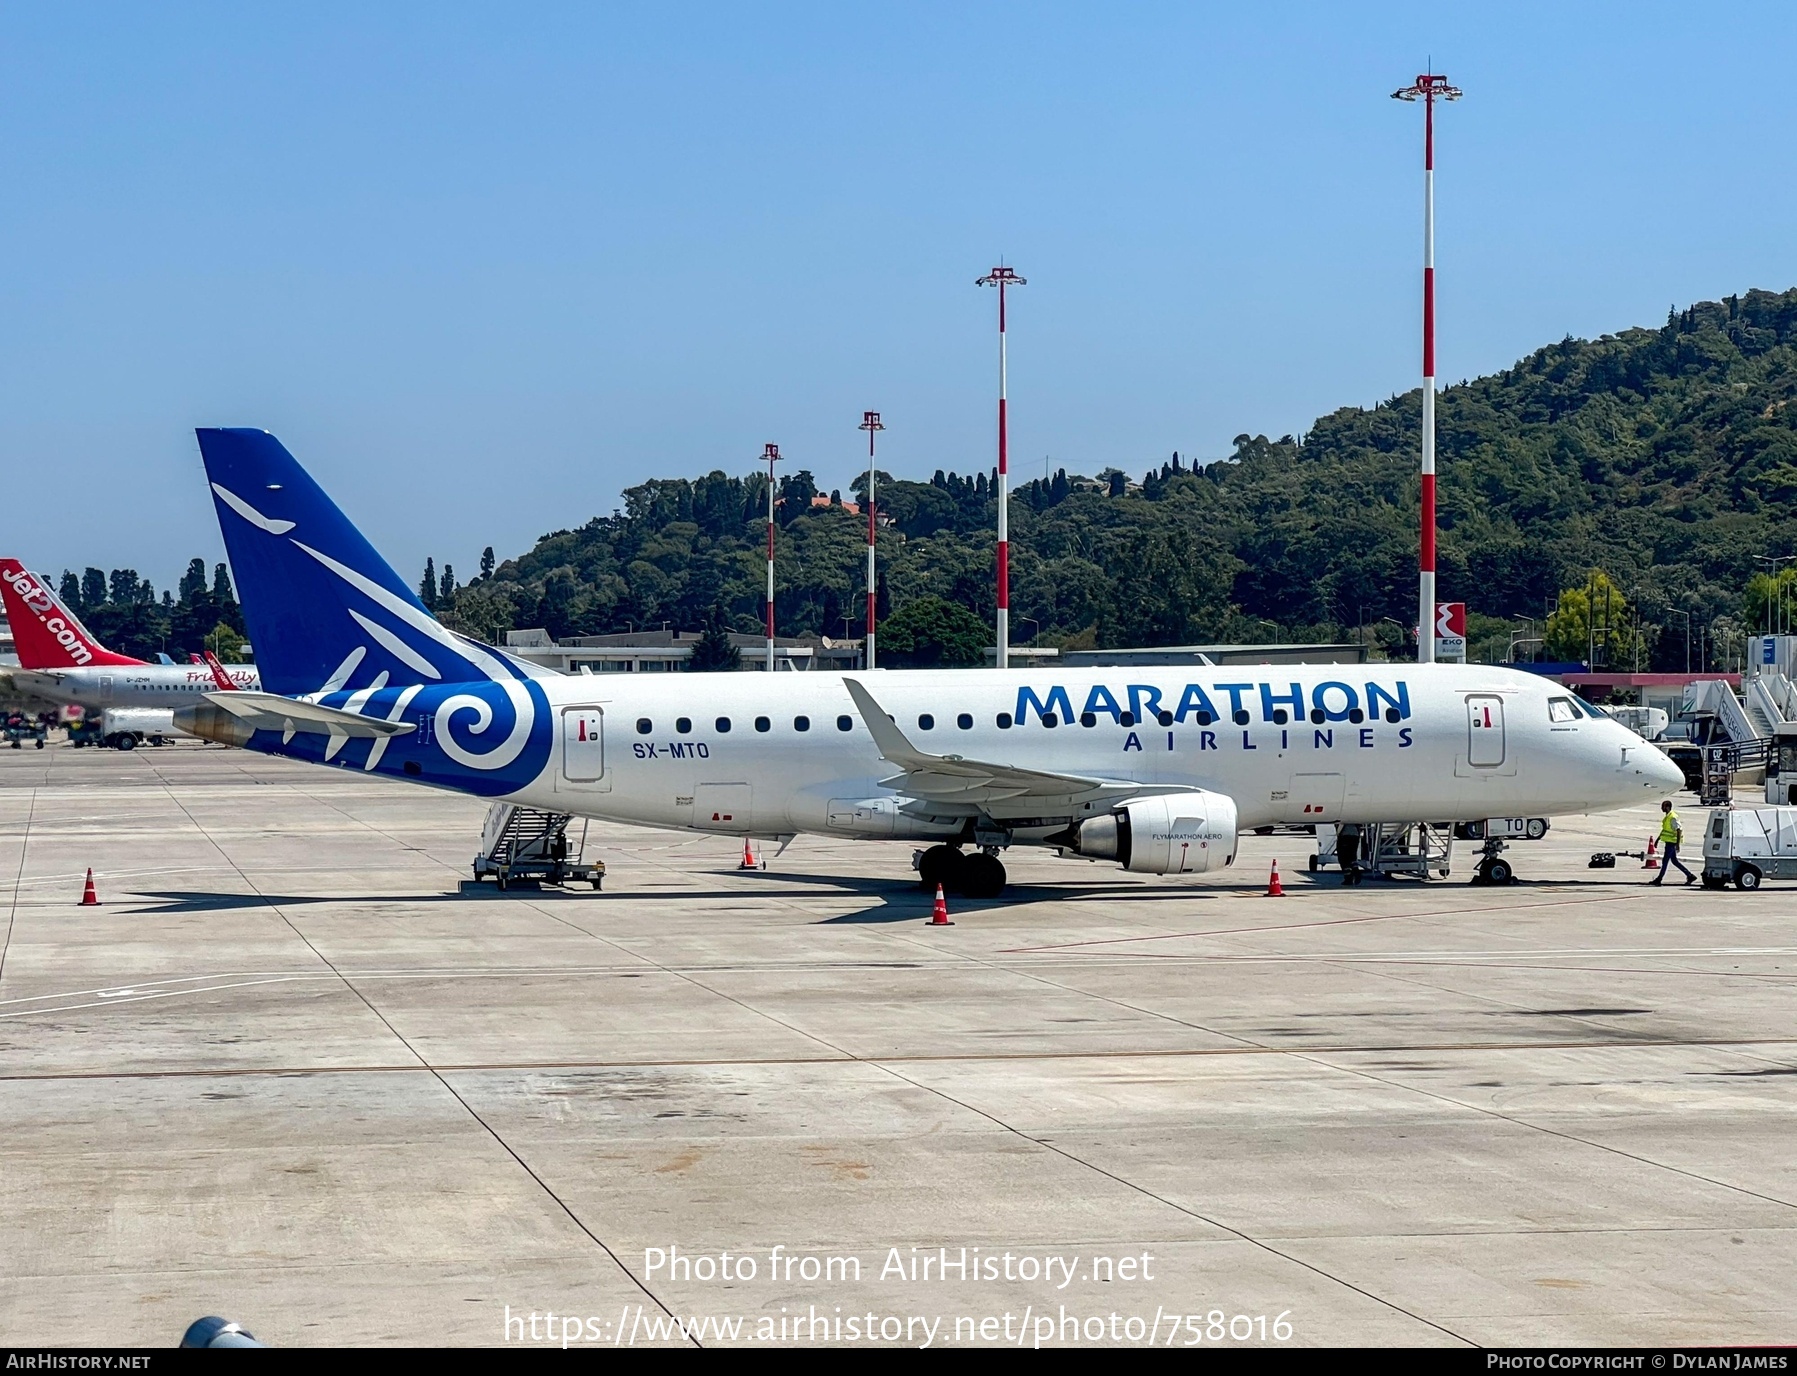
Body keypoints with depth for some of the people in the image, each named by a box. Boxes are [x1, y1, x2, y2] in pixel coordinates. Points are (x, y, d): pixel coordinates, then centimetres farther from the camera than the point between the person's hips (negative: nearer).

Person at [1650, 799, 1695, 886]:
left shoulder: (1673, 818, -19)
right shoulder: (1667, 817, 12)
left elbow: (1679, 830, -22)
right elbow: (1664, 829, 24)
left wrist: (1677, 844, -25)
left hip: (1671, 843, -10)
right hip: (1669, 842, 10)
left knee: (1665, 861, -4)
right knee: (1674, 861, 13)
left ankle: (1658, 879, 2)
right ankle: (1690, 876, 17)